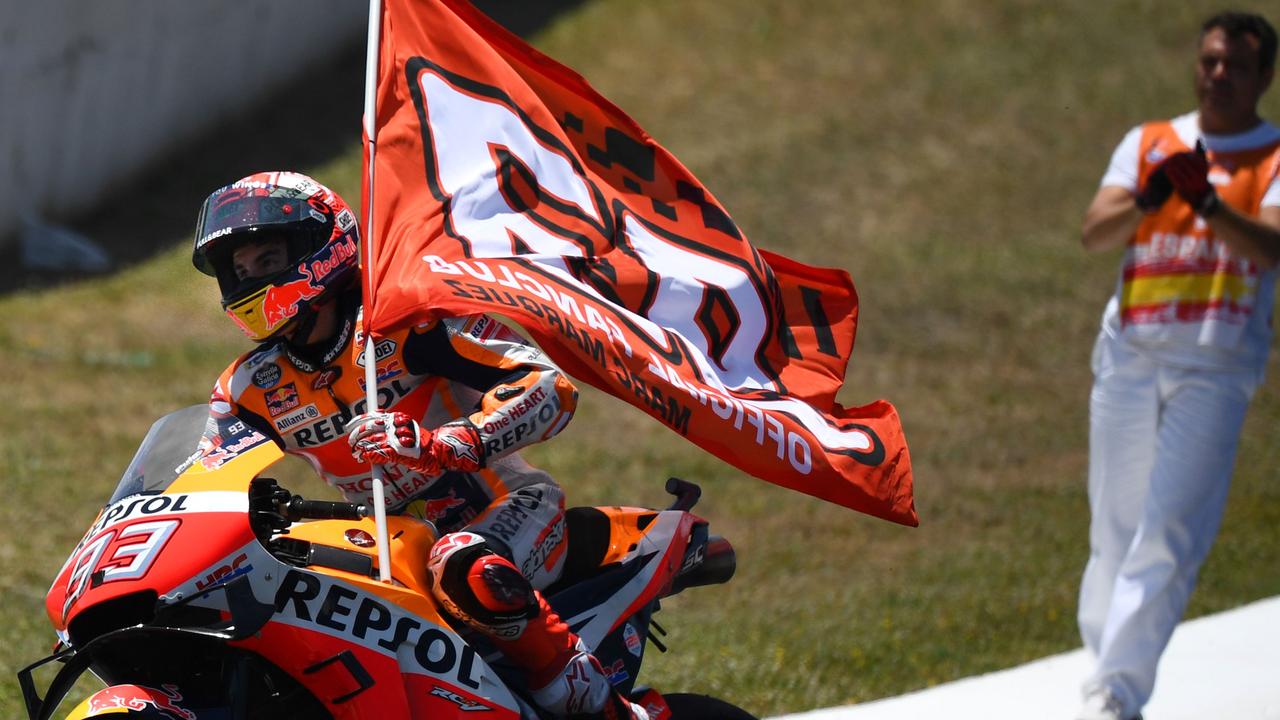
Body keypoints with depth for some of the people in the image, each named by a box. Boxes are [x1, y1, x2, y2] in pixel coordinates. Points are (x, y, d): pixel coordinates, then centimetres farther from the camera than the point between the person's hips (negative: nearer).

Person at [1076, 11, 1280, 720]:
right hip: (1129, 351, 3)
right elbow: (1094, 230, -2)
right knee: (1116, 527, 9)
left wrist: (1208, 202, -32)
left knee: (1172, 532, -14)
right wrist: (1148, 198, -23)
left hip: (1216, 366, -3)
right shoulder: (1148, 144, 12)